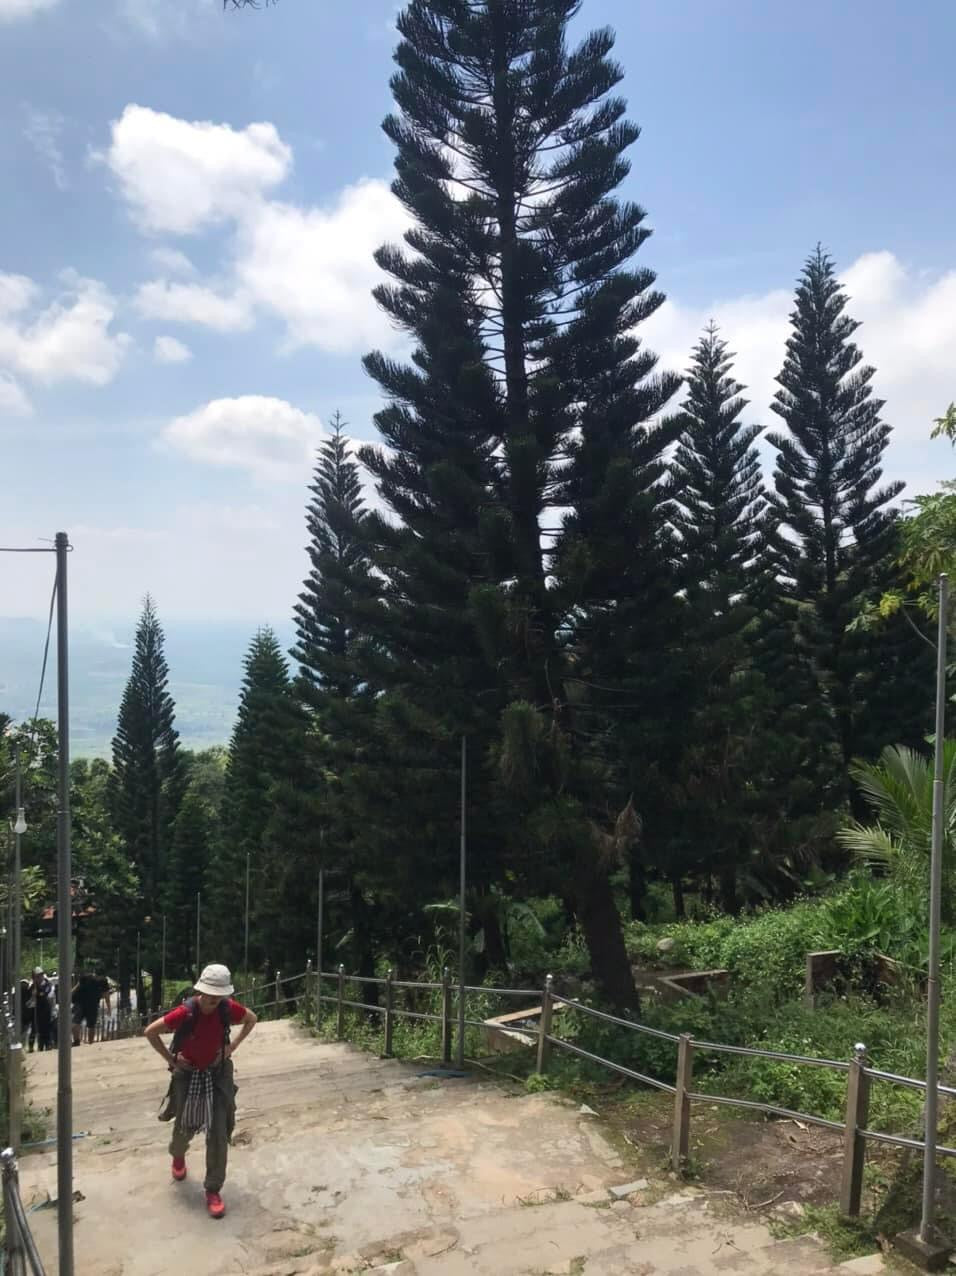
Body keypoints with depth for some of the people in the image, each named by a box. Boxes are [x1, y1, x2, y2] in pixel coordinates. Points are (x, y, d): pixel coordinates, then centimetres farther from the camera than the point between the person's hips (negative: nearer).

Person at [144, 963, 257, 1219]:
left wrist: (233, 1046, -5)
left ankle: (213, 1190, 11)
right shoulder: (186, 1012, -29)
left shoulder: (228, 1008, -20)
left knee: (219, 1134, -3)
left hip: (218, 1074, 1)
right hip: (188, 1075, -1)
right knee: (185, 1126, 18)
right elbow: (151, 1032, -18)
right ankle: (178, 1156, 55)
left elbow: (252, 1019, 1)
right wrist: (171, 1059, -14)